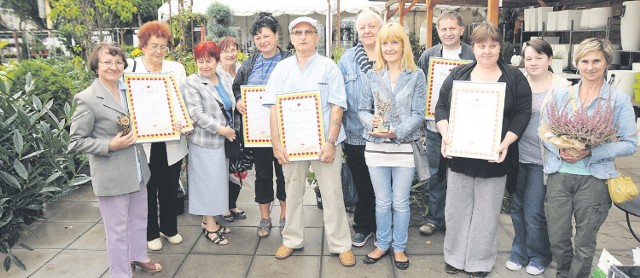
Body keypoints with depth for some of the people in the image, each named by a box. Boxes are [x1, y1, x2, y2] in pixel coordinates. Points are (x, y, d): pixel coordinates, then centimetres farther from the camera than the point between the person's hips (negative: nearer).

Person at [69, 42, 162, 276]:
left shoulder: (130, 90, 5)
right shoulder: (87, 99, -14)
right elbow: (76, 141, -11)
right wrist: (110, 146, -23)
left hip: (137, 169, 7)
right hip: (111, 175, -7)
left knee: (139, 219, 23)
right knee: (117, 229, 6)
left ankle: (138, 256, 45)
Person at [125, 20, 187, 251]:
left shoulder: (176, 68, 6)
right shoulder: (130, 68, -3)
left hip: (171, 141, 3)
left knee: (170, 187, 15)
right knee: (147, 189, 11)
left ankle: (169, 228, 35)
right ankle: (150, 233, 29)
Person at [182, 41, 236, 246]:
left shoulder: (225, 78, 9)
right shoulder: (191, 83, -10)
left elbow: (233, 104, 16)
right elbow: (196, 114, -17)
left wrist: (232, 130, 7)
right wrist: (220, 129, -18)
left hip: (224, 139, 7)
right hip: (205, 141, -7)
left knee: (219, 180, 13)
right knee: (208, 181, 1)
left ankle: (210, 220, 26)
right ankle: (210, 225, 12)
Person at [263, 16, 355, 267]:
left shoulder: (329, 67, -1)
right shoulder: (282, 68, 6)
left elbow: (337, 107, -6)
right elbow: (274, 107, 2)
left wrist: (330, 142, -14)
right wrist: (276, 143, -6)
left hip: (324, 141, -2)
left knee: (332, 194, 3)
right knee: (293, 192, 14)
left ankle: (341, 244, 17)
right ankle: (291, 239, 30)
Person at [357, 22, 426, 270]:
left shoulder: (416, 75, -1)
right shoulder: (373, 75, 5)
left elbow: (418, 114, -6)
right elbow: (362, 109, 5)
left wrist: (396, 132, -20)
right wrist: (371, 122, -17)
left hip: (404, 147, -2)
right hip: (376, 147, 2)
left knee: (400, 202, 9)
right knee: (382, 201, 13)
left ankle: (399, 247, 26)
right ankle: (382, 244, 30)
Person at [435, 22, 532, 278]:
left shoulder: (514, 78, 2)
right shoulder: (457, 75, 6)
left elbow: (523, 113, -2)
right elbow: (441, 107, 5)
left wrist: (506, 142, -16)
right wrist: (446, 134, -12)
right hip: (459, 155, 1)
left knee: (486, 213, 9)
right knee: (456, 209, 10)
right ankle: (454, 257, 26)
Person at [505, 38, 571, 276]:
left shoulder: (561, 86, -6)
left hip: (542, 158, -3)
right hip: (517, 156, 3)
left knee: (534, 212, 2)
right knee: (517, 208, 13)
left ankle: (538, 256, 26)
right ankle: (519, 252, 32)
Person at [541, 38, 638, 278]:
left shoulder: (620, 100, -1)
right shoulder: (561, 95, 6)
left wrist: (591, 152, -17)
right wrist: (560, 150, -12)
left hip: (594, 178, -2)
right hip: (559, 175, 2)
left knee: (585, 240, 7)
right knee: (557, 237, 9)